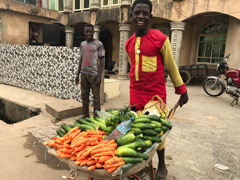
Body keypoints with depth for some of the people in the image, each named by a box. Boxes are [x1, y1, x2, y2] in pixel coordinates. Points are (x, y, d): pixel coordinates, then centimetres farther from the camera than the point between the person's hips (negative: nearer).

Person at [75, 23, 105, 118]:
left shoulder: (98, 44, -3)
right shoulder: (82, 44, 14)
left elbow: (101, 61, -5)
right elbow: (81, 59, 18)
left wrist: (99, 76, -12)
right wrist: (77, 74, 14)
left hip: (94, 74, -5)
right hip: (84, 74, 6)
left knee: (96, 97, 0)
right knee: (84, 97, 11)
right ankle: (85, 116, 23)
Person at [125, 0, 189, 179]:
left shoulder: (160, 39, -7)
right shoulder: (129, 43, 8)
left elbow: (171, 67, 0)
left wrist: (182, 91, 5)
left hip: (156, 95, -5)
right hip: (135, 95, 5)